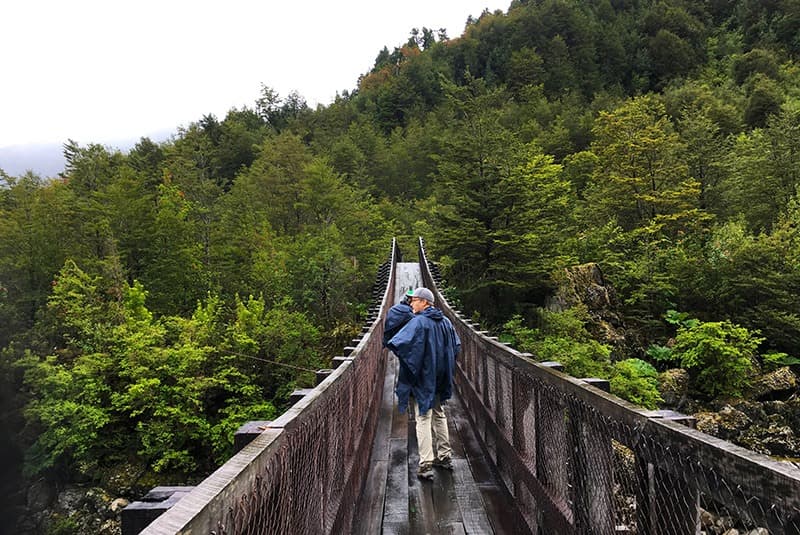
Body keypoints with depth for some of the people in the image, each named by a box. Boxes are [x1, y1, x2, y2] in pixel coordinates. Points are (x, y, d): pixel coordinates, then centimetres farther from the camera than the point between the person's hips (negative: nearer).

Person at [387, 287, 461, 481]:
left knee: (423, 419, -2)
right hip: (439, 380, 7)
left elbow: (398, 343, -30)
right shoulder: (445, 322, 5)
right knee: (439, 416, 19)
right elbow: (456, 346, 16)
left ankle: (426, 465, -2)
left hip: (421, 379, -7)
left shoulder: (418, 322, -19)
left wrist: (390, 344, -9)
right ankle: (445, 457, 28)